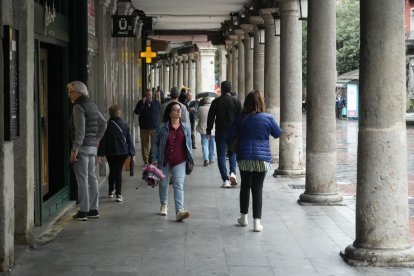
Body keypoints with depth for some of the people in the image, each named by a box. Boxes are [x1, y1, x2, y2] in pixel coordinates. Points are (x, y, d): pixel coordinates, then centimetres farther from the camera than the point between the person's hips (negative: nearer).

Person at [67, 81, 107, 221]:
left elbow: (80, 131, -19)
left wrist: (74, 150, -18)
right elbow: (103, 123, 21)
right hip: (92, 147, 9)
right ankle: (94, 209, 17)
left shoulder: (78, 107, -13)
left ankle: (83, 212, -4)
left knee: (82, 179, -5)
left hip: (82, 147, -9)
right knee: (91, 178, 12)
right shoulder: (92, 105, 13)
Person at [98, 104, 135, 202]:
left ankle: (111, 191, 31)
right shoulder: (125, 125, 1)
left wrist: (101, 154, -4)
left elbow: (103, 140, -8)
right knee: (118, 171, 3)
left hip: (111, 153, -1)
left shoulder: (107, 126, -9)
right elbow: (129, 140, 3)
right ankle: (119, 194, -7)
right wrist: (132, 154, 6)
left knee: (112, 171, 18)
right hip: (123, 152, 1)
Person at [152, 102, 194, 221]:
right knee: (163, 183, 15)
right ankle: (164, 205, 38)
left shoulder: (186, 127, 4)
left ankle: (179, 211, -19)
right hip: (164, 160, 0)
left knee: (179, 185, -11)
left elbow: (189, 144, 10)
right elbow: (156, 143, 0)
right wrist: (155, 159, -5)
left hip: (179, 161, 0)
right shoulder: (162, 127, -4)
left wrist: (190, 160, 8)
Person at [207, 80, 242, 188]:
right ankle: (232, 172, -7)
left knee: (221, 155, 4)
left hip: (220, 132, -2)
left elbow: (210, 117, -3)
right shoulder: (236, 101, 0)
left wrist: (209, 131, 5)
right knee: (232, 153, 17)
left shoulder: (216, 102, -4)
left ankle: (225, 180, -3)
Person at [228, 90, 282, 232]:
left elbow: (230, 137, 2)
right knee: (257, 189, 1)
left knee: (245, 186, 17)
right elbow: (278, 134, 9)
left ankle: (243, 217, 25)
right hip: (262, 158, -1)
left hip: (244, 158, 1)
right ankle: (257, 221, -3)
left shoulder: (240, 119, -3)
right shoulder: (268, 118, -6)